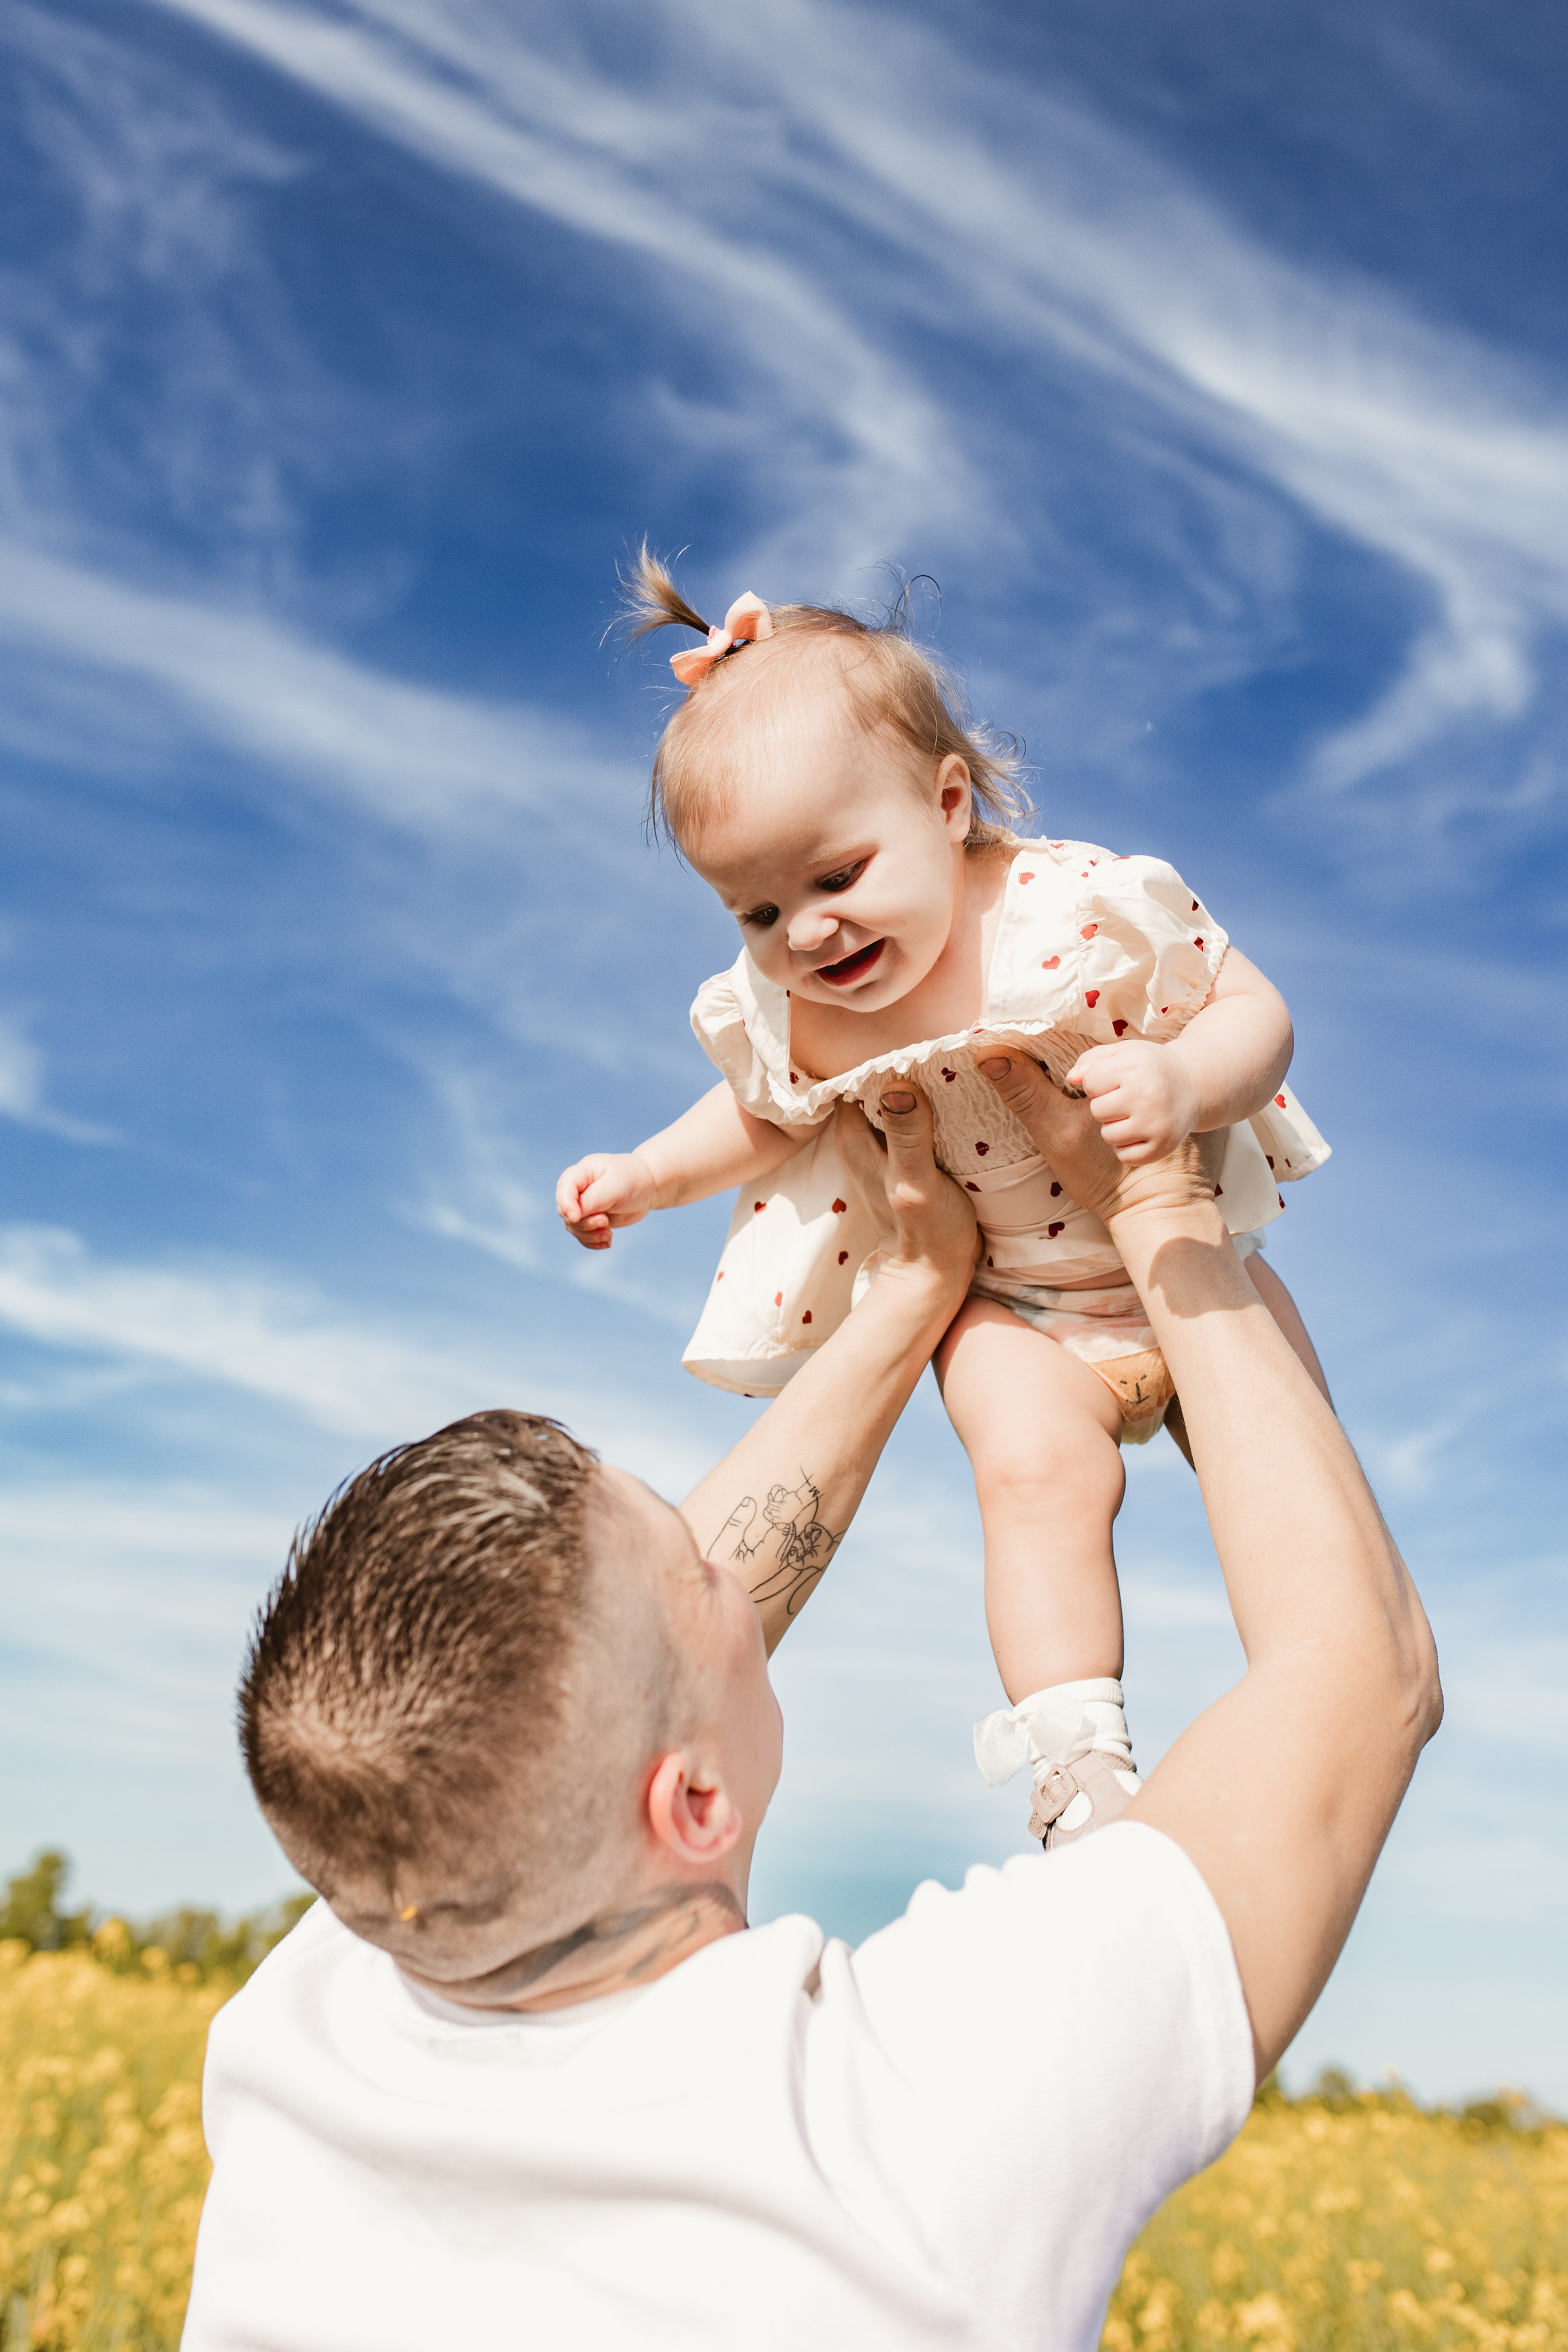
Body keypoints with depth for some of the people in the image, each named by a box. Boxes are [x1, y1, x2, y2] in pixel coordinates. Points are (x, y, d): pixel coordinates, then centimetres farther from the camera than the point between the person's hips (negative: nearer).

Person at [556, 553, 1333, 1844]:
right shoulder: (788, 1017, -16)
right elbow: (767, 1116, 8)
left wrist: (1180, 1083, -40)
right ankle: (1078, 1772, -14)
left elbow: (1260, 1014, -19)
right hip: (1009, 1306, 0)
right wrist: (650, 1172, -4)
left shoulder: (1087, 907, -27)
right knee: (1038, 1471, -25)